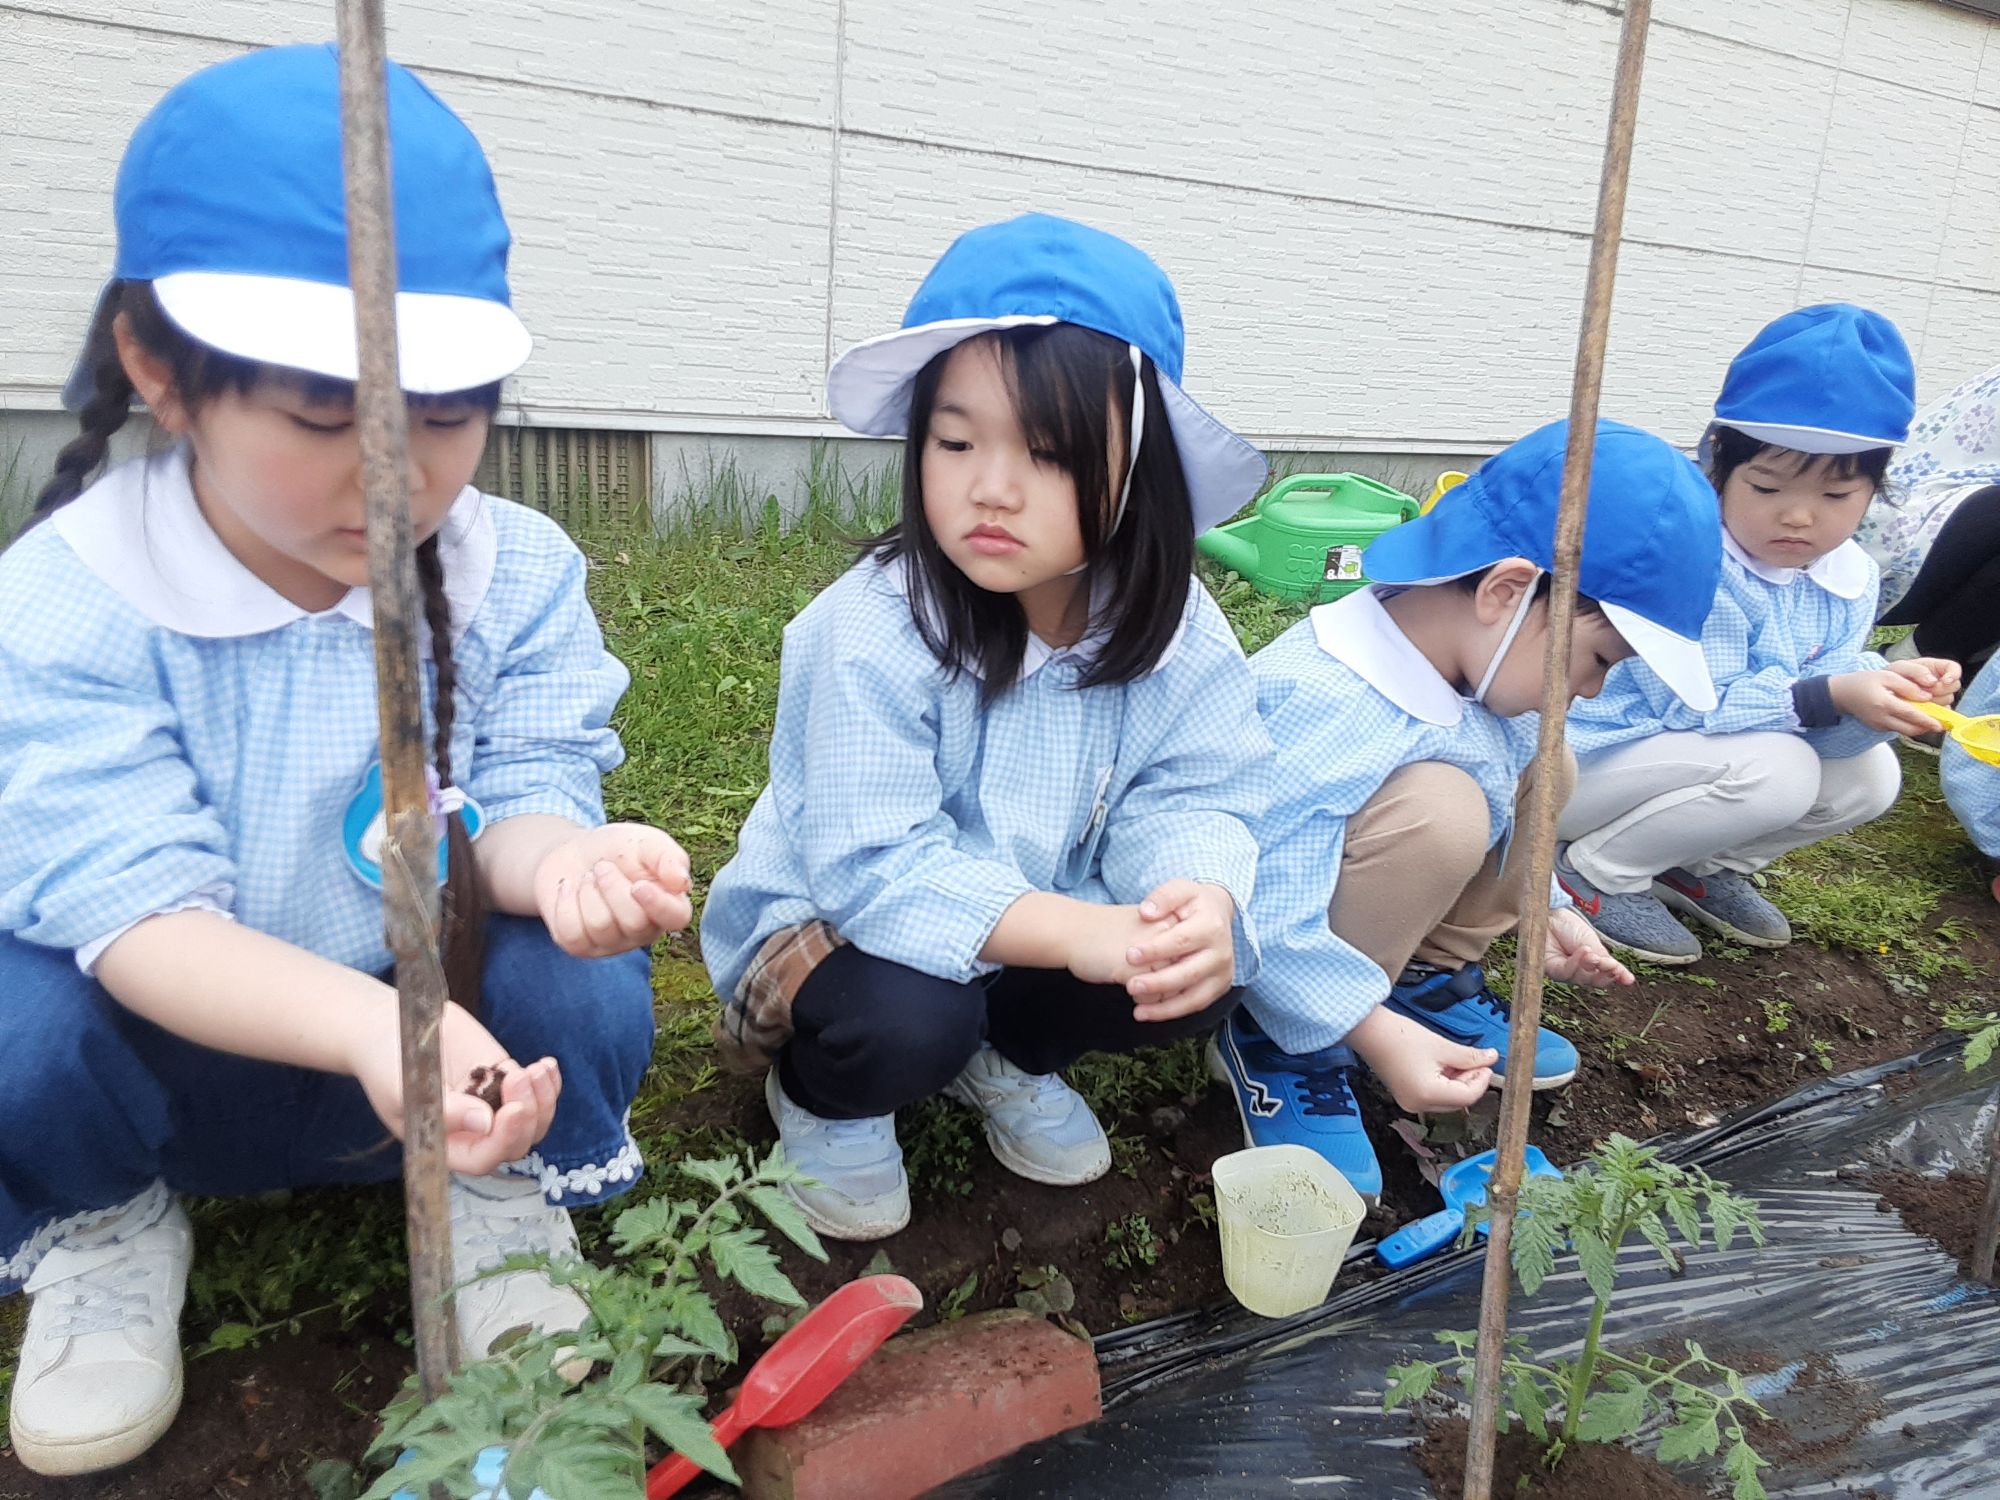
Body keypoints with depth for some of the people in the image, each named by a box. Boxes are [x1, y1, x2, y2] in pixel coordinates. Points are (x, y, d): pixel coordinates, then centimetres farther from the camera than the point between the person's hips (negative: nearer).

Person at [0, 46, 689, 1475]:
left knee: (587, 984, -28)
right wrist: (372, 1023, -48)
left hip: (443, 1036, 1)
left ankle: (503, 1198, 6)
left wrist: (562, 857, -43)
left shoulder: (516, 572, -14)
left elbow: (520, 795, -15)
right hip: (170, 1052, 0)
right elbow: (137, 906, -28)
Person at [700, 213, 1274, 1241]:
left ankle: (1011, 1057, 14)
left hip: (1052, 927, 5)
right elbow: (875, 867, -31)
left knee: (1205, 966, -17)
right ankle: (820, 1100, 5)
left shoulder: (1171, 626, -13)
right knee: (907, 1017, -34)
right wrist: (1077, 932, -42)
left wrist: (1202, 899, -40)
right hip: (830, 924, -4)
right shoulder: (870, 631, -28)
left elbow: (1192, 801, -16)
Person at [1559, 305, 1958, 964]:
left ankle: (1701, 867, 13)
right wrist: (1832, 695, -34)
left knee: (1869, 774, -2)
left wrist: (1883, 689, -27)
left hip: (1700, 753, 8)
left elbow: (1821, 722, -5)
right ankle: (1594, 871, -10)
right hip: (1584, 762, -8)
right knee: (1773, 769, -28)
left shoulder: (1851, 579, 0)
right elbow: (1694, 706, -27)